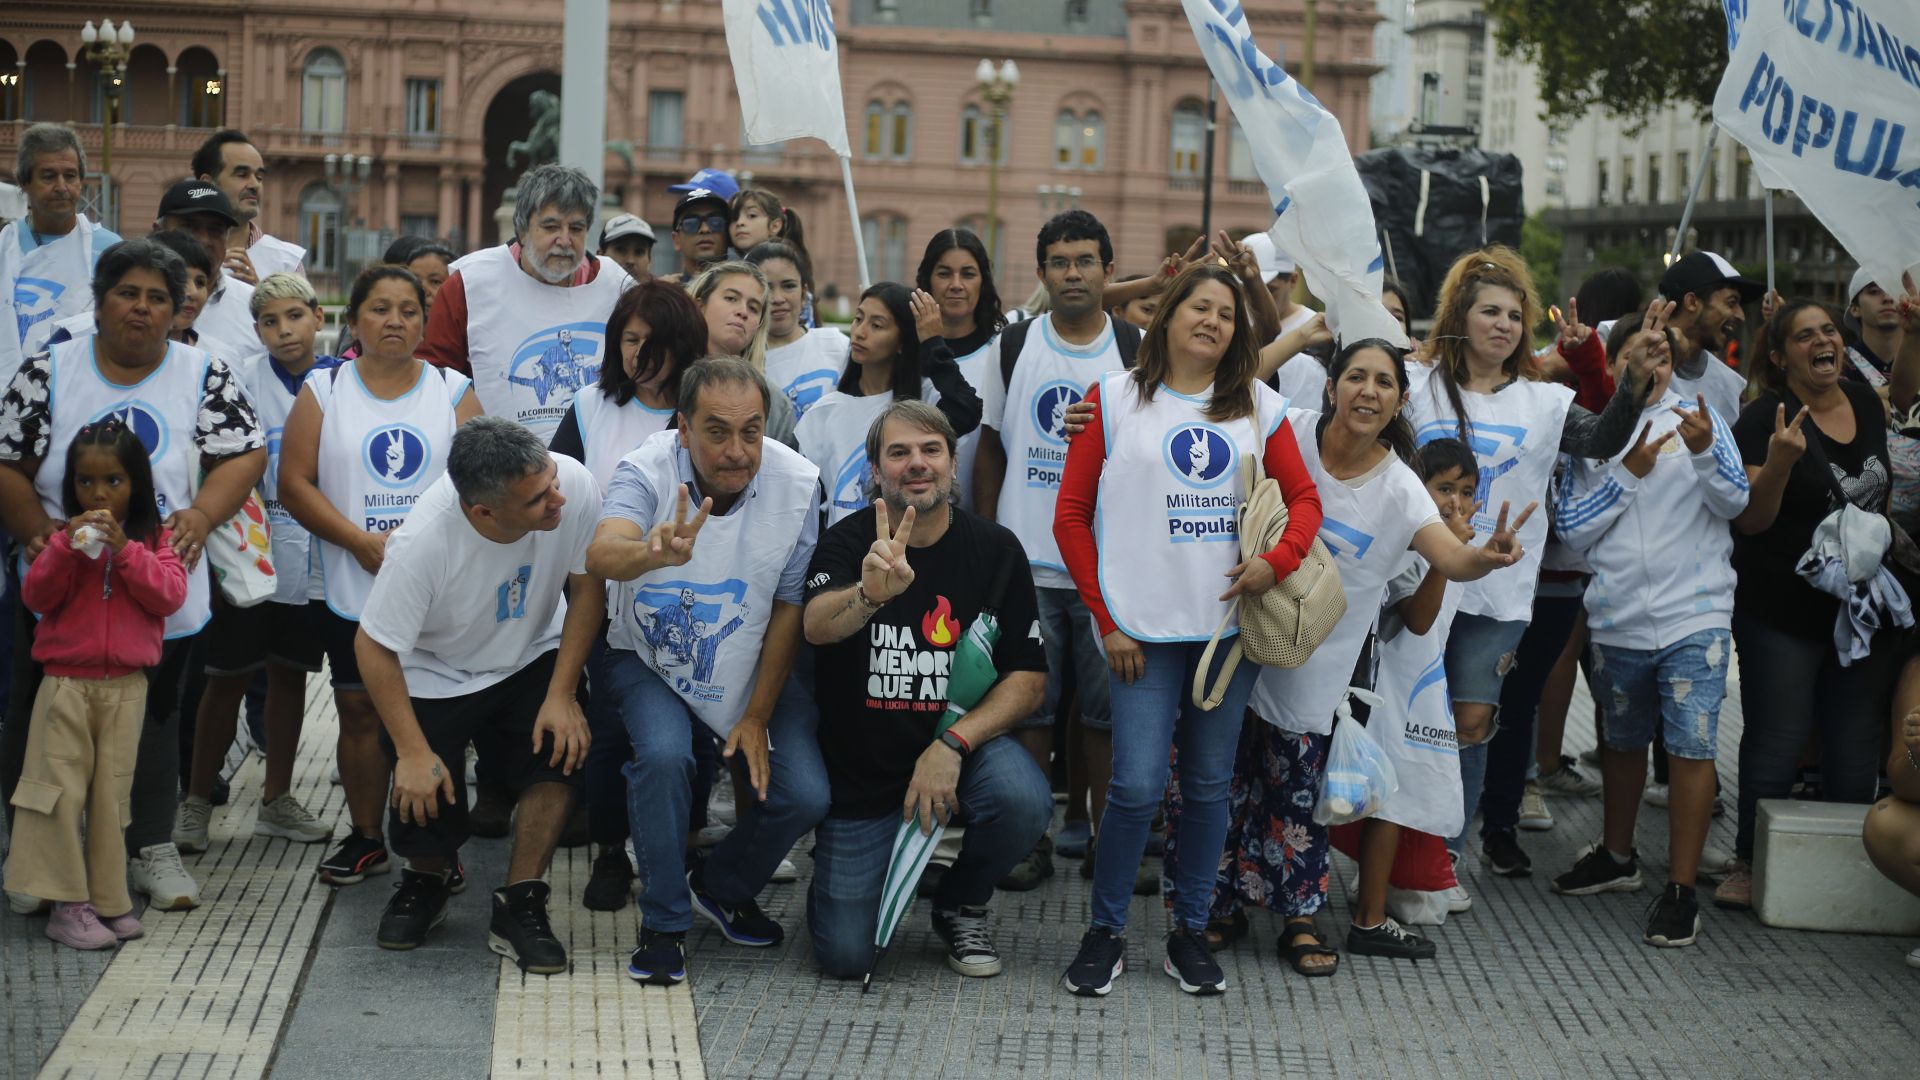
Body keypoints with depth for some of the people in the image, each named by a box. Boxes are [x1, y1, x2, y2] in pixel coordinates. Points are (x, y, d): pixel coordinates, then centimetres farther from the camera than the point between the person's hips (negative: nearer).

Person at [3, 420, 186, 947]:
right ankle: (67, 904, 1)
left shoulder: (153, 540, 4)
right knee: (62, 791, -4)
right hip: (66, 682, 0)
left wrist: (125, 550, -19)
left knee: (112, 794, 6)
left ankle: (108, 900, 14)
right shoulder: (66, 536, 4)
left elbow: (170, 596, -9)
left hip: (126, 686, 1)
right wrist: (67, 547, -18)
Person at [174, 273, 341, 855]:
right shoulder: (243, 381, -5)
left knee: (291, 673, 12)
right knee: (229, 676, 2)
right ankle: (196, 800, 12)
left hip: (315, 555, 3)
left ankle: (277, 799, 22)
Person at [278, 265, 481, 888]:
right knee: (359, 709, 5)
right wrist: (361, 541, -12)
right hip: (352, 588, 1)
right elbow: (294, 484, -1)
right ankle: (365, 839, 19)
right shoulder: (323, 392, 5)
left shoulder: (453, 391, 6)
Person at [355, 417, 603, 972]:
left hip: (529, 661, 2)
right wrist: (413, 752, -22)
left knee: (562, 744, -25)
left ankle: (518, 905, -8)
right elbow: (374, 646, -21)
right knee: (425, 799, -8)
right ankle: (426, 880, 30)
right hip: (435, 676, -2)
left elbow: (586, 587, -13)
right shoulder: (424, 540, -34)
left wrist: (562, 694, -18)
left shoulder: (574, 484, -29)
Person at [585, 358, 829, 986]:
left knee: (805, 794, -13)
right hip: (650, 663, -2)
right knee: (663, 755, -30)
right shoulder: (648, 471, -24)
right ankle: (663, 924, -9)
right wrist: (655, 553, -67)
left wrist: (758, 716, -8)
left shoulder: (796, 483, -17)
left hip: (751, 670, 3)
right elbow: (602, 555, -44)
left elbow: (788, 608, -7)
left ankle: (723, 889, 18)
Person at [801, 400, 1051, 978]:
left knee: (1025, 801, -32)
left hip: (960, 743, 1)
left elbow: (1029, 678, -6)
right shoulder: (847, 542, -8)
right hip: (861, 768, -1)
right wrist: (868, 596, -53)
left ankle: (961, 904, 1)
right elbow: (817, 627, -29)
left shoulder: (996, 550, -4)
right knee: (845, 957, -8)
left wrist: (952, 744, -21)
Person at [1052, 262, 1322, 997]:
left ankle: (1190, 931, 20)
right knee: (1137, 783, -8)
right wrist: (1107, 618, -5)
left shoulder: (1258, 405, 11)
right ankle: (1105, 932, 8)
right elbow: (1072, 515, 2)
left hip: (1232, 624, 3)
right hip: (1144, 628, -3)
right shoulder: (1115, 400, 3)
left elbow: (1304, 496, 11)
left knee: (1210, 782, 8)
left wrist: (1278, 559, -10)